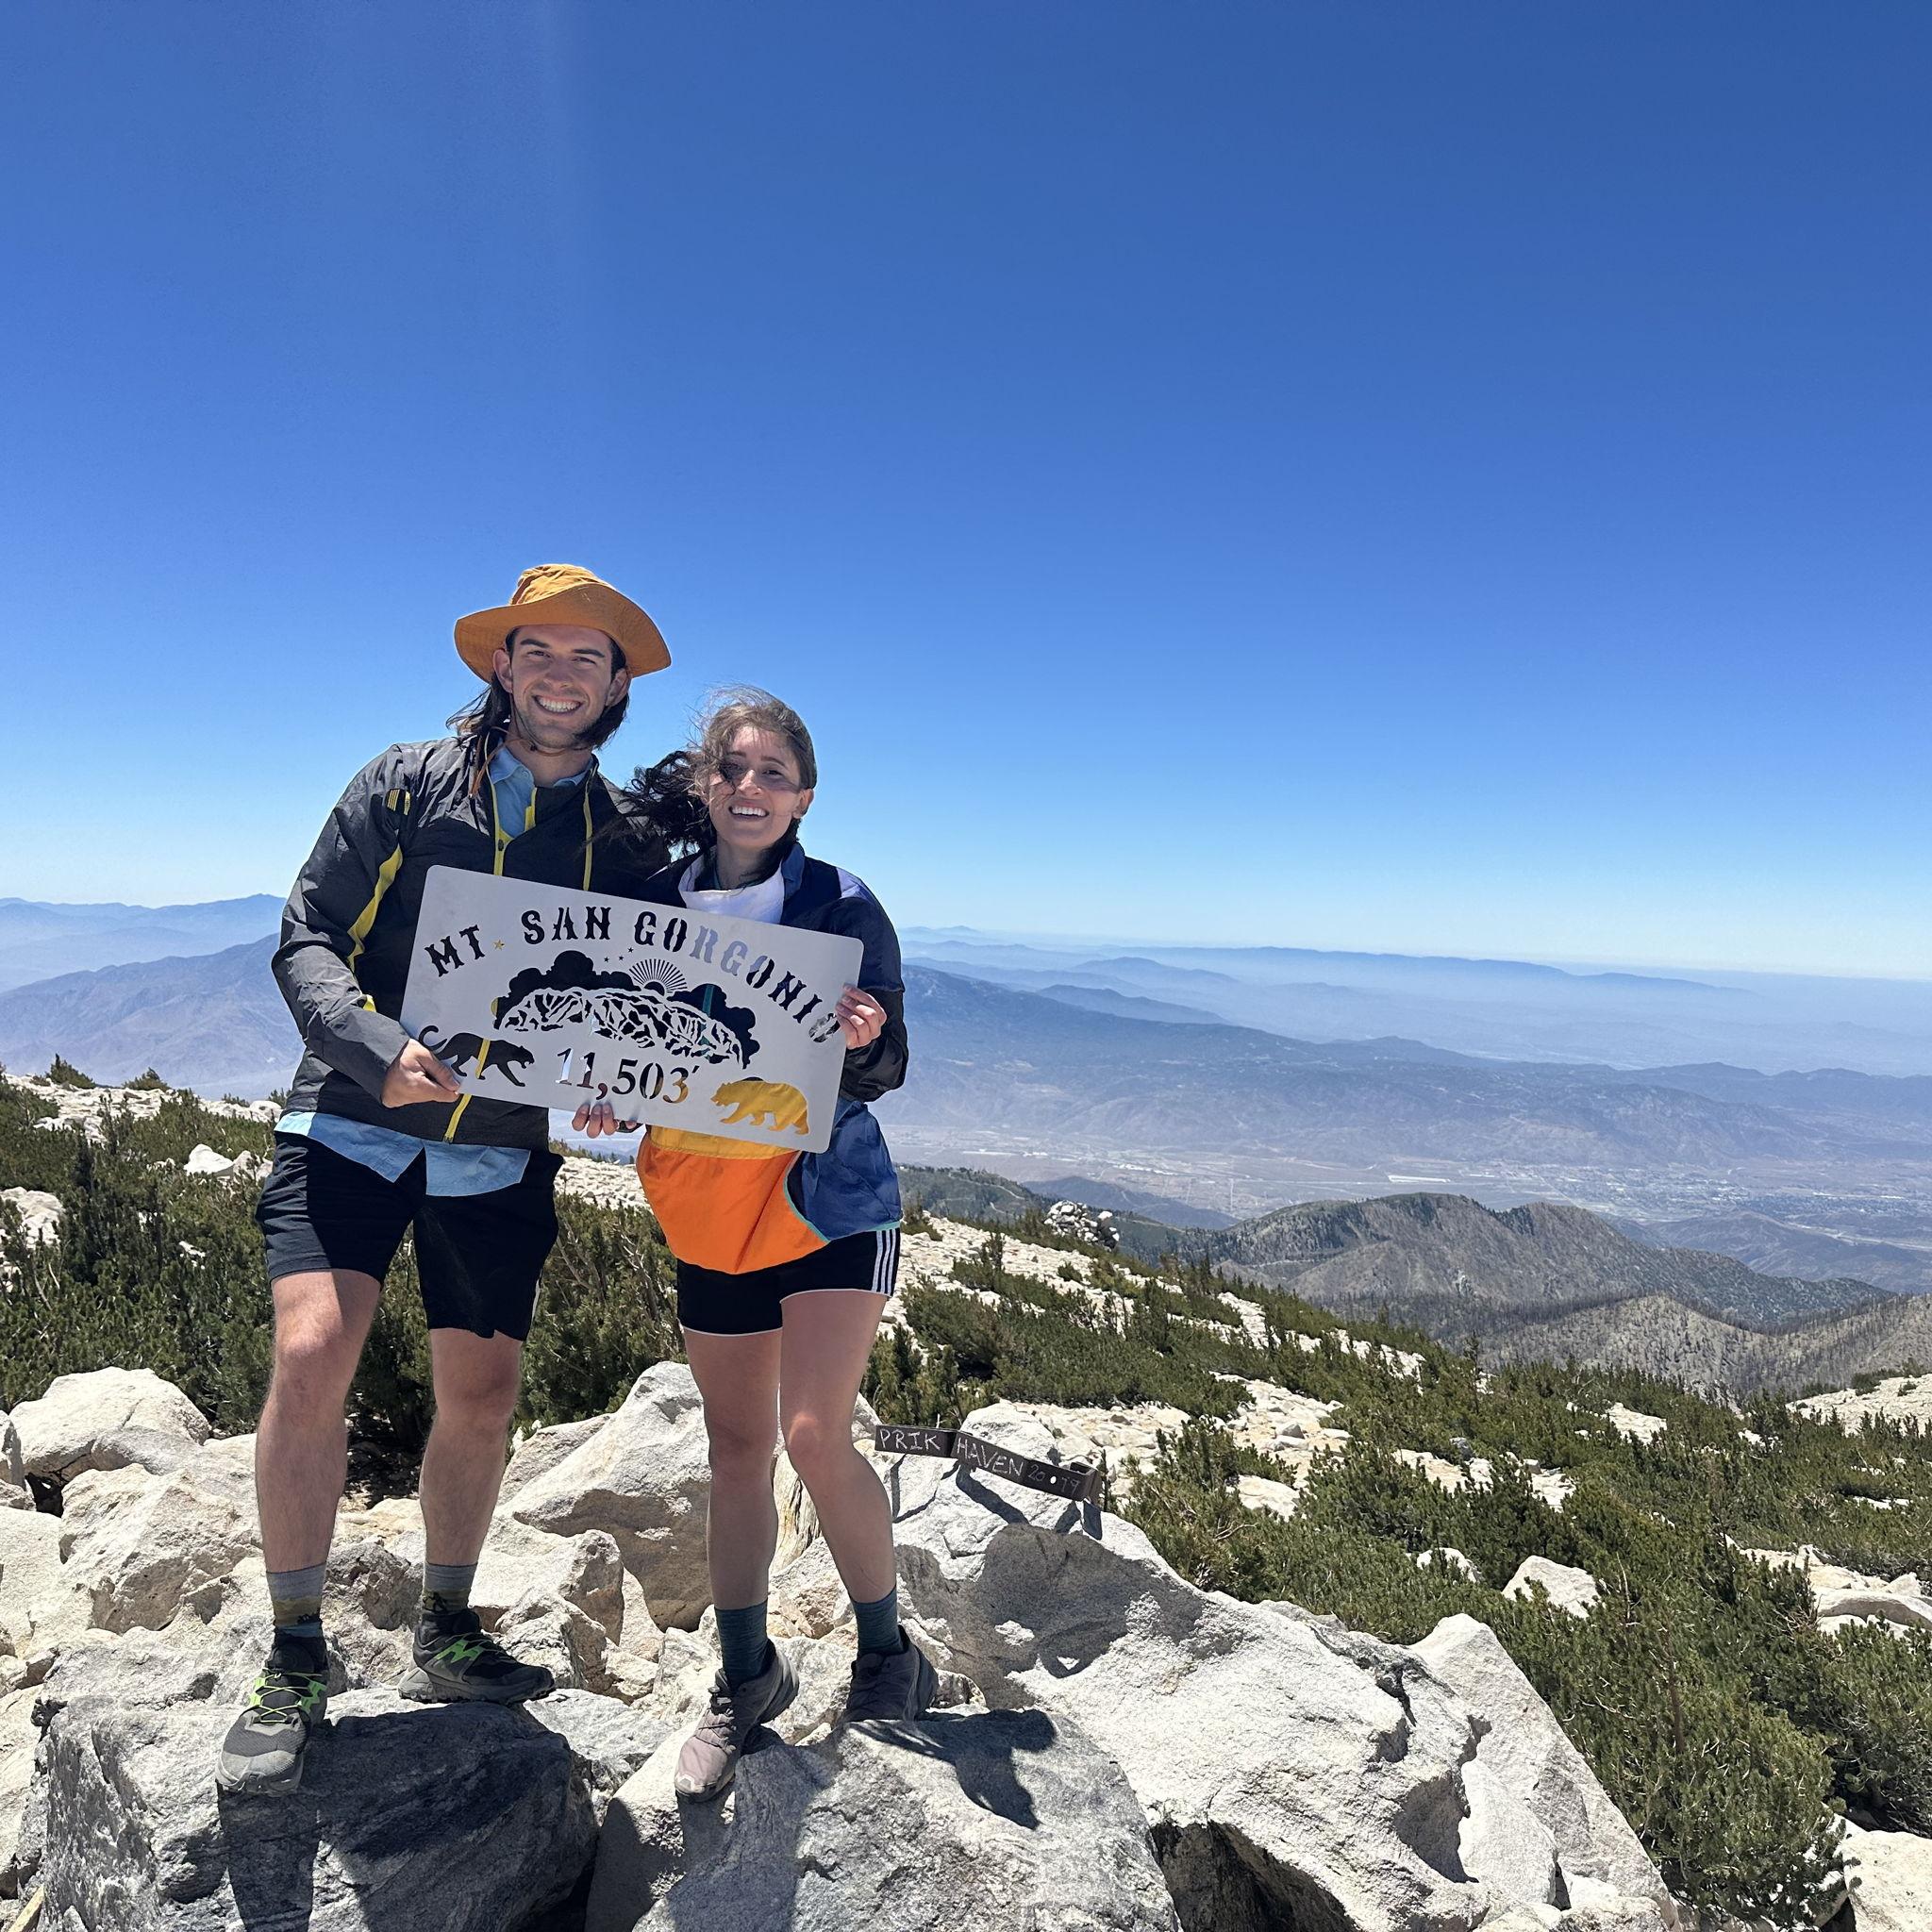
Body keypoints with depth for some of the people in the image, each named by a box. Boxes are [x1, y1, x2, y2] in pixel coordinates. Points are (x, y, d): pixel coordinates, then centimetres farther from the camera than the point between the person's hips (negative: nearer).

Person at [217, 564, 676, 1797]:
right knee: (312, 1353, -17)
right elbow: (307, 939, -4)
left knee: (481, 1395, 8)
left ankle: (449, 1639, 31)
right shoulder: (408, 784, 0)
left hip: (500, 1153, 2)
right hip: (356, 1124, -2)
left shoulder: (629, 840, 5)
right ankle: (295, 1668, 3)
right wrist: (378, 1046, -22)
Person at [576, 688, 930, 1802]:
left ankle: (891, 1657, 14)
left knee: (816, 1431, -11)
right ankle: (746, 1678, 28)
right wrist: (609, 1093, -10)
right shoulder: (656, 904, 2)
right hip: (707, 1213, 4)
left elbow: (887, 1067, -9)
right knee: (737, 1444, 11)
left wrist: (860, 1043, -31)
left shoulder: (842, 906, -8)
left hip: (827, 1205, -4)